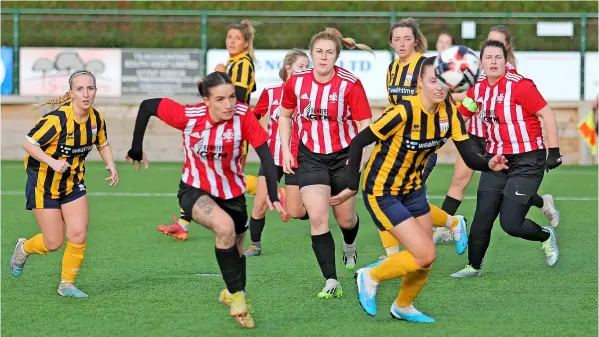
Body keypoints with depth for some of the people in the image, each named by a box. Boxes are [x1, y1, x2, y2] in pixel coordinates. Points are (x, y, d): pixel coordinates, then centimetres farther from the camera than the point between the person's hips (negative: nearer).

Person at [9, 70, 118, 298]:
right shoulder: (57, 119, -27)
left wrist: (110, 164, -7)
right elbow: (29, 144, -22)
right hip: (44, 183, -5)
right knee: (53, 243, -1)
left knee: (79, 235, -7)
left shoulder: (97, 119, -7)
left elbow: (103, 143, 12)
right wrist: (52, 162, -36)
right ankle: (23, 249, 33)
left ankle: (67, 284, 12)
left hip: (74, 183, 5)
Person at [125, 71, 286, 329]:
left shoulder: (243, 115, -24)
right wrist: (136, 149, -4)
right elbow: (147, 106, -14)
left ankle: (232, 293, 54)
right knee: (225, 227, -32)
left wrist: (273, 196, -29)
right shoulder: (189, 116, -25)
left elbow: (265, 155, -22)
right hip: (195, 190, -3)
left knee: (235, 246, 20)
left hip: (232, 192, 3)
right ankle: (237, 296, -16)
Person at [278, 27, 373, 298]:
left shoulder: (350, 84, -15)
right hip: (310, 157, 1)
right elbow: (285, 115, 11)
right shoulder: (296, 82, -6)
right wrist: (286, 151, 3)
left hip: (343, 155, -1)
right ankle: (331, 282, -12)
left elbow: (364, 125, -10)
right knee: (317, 217, -15)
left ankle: (349, 246, 51)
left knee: (345, 218, 12)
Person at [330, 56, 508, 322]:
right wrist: (352, 186, -23)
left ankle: (403, 307, 35)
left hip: (413, 189, 7)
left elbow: (469, 157, -11)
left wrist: (489, 163, -32)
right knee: (425, 255, -12)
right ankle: (370, 277, 11)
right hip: (382, 193, -7)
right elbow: (358, 143, -22)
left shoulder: (449, 113, -9)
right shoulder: (404, 112, -28)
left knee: (424, 259, 9)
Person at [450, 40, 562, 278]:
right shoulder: (478, 90, 3)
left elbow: (547, 115, -14)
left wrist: (553, 152, -15)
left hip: (527, 162, -6)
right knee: (482, 218, -1)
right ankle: (474, 266, 17)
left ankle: (545, 236, 20)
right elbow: (460, 115, 18)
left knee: (510, 223, -10)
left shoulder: (520, 86, -17)